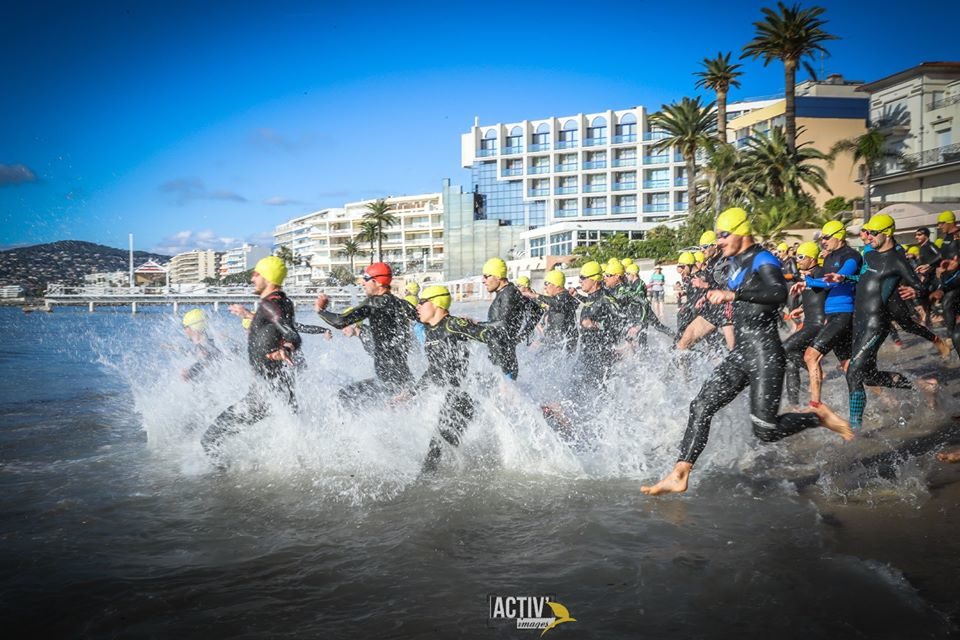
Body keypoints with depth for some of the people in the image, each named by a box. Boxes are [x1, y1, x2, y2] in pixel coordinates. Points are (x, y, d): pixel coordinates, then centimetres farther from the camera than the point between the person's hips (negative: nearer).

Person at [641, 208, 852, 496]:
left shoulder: (763, 260, -12)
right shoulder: (738, 263, 15)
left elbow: (779, 293, -33)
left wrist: (734, 294, -40)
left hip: (764, 355, -9)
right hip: (740, 354, 9)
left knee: (766, 431, -9)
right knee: (700, 408, -1)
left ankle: (819, 415, 14)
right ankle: (679, 475, 0)